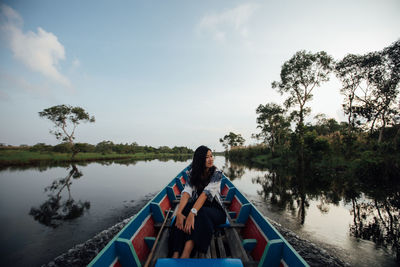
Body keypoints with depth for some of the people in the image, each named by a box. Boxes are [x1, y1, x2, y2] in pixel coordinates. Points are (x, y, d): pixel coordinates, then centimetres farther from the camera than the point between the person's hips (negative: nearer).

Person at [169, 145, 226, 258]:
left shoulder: (217, 173, -14)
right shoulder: (192, 174, -4)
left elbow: (205, 194, -28)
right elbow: (186, 193, -18)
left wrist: (192, 213, -40)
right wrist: (179, 213, -35)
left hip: (214, 209, -2)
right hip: (196, 206, 3)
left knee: (198, 215, -36)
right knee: (183, 215, -31)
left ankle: (185, 254, -43)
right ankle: (175, 255, -37)